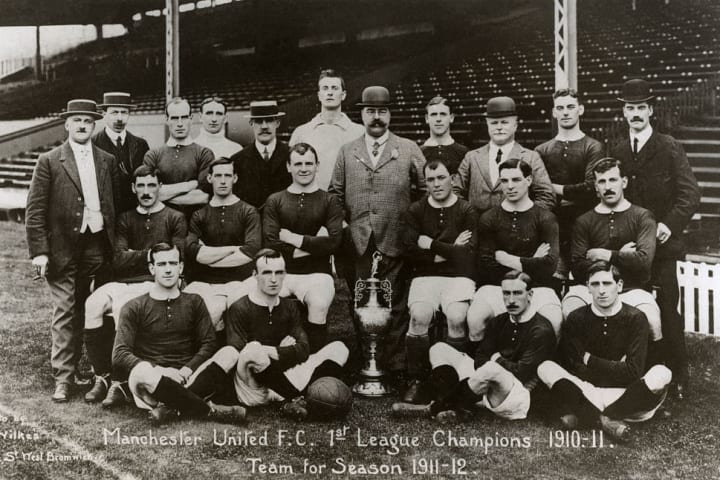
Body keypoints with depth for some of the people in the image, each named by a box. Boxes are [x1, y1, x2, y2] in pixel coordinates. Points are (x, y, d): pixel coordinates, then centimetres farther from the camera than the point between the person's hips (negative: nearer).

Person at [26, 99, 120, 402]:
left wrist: (116, 245, 3)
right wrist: (38, 251, -10)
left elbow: (116, 204, 11)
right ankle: (63, 379, 4)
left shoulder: (108, 161, 11)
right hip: (62, 249, -2)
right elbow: (34, 211, -2)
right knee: (64, 314, -1)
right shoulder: (49, 162, 1)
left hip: (97, 247, 3)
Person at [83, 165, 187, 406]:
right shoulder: (125, 219, 20)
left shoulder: (175, 218, 8)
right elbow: (118, 260, 7)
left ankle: (121, 382, -23)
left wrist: (133, 256, -3)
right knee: (93, 303, -25)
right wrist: (148, 255, -4)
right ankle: (101, 377, -15)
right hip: (123, 282, 4)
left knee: (121, 304, -32)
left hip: (155, 283, -4)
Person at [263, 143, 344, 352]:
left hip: (317, 273, -1)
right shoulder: (275, 201, 11)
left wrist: (295, 239, -4)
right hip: (282, 272, 1)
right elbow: (270, 243, -1)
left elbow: (334, 242, -5)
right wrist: (313, 244, -4)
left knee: (319, 304, -31)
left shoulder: (329, 201, 9)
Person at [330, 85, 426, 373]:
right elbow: (335, 193, 13)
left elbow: (426, 189, 7)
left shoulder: (409, 150, 7)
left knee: (395, 307, 1)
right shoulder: (347, 152, 12)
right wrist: (342, 223, 3)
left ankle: (396, 366, 8)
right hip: (358, 244, 2)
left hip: (395, 242, -1)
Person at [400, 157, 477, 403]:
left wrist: (432, 245, -5)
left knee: (456, 317, -29)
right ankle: (416, 381, -12)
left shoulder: (467, 212, 4)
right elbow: (410, 252, -2)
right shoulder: (415, 212, 10)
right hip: (425, 276, 1)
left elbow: (468, 253, -9)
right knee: (419, 316, -28)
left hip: (459, 276, -1)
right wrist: (450, 250, -6)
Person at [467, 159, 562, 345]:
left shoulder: (545, 218, 5)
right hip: (496, 286, 1)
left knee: (554, 322, -30)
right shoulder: (488, 219, 7)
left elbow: (549, 264, -6)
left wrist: (508, 259, -4)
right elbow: (485, 267, -1)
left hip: (536, 287, 0)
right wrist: (530, 263, -3)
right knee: (474, 319, -30)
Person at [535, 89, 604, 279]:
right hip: (552, 226, 2)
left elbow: (591, 188, -10)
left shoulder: (593, 148, 2)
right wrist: (575, 193, -7)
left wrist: (557, 189, -1)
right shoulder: (542, 151, 11)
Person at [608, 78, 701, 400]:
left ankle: (678, 377, 11)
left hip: (661, 242, -3)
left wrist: (671, 223, -18)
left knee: (668, 310, -1)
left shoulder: (670, 148, -2)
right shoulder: (616, 151, 9)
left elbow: (690, 193, -6)